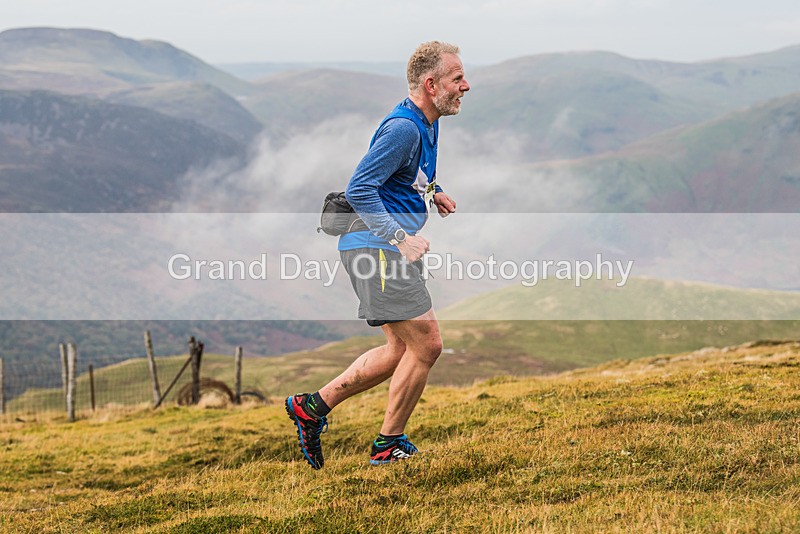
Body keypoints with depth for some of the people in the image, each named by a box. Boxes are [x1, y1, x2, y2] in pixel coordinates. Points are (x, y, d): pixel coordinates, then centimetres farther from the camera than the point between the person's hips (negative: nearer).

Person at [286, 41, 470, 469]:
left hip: (388, 247, 11)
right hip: (377, 247, -11)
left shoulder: (427, 126, 14)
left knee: (401, 350, 14)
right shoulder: (403, 129, -18)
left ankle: (312, 406, 19)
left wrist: (432, 193, 16)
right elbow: (359, 190, -23)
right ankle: (389, 444, 7)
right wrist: (401, 238, -26)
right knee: (426, 344, -7)